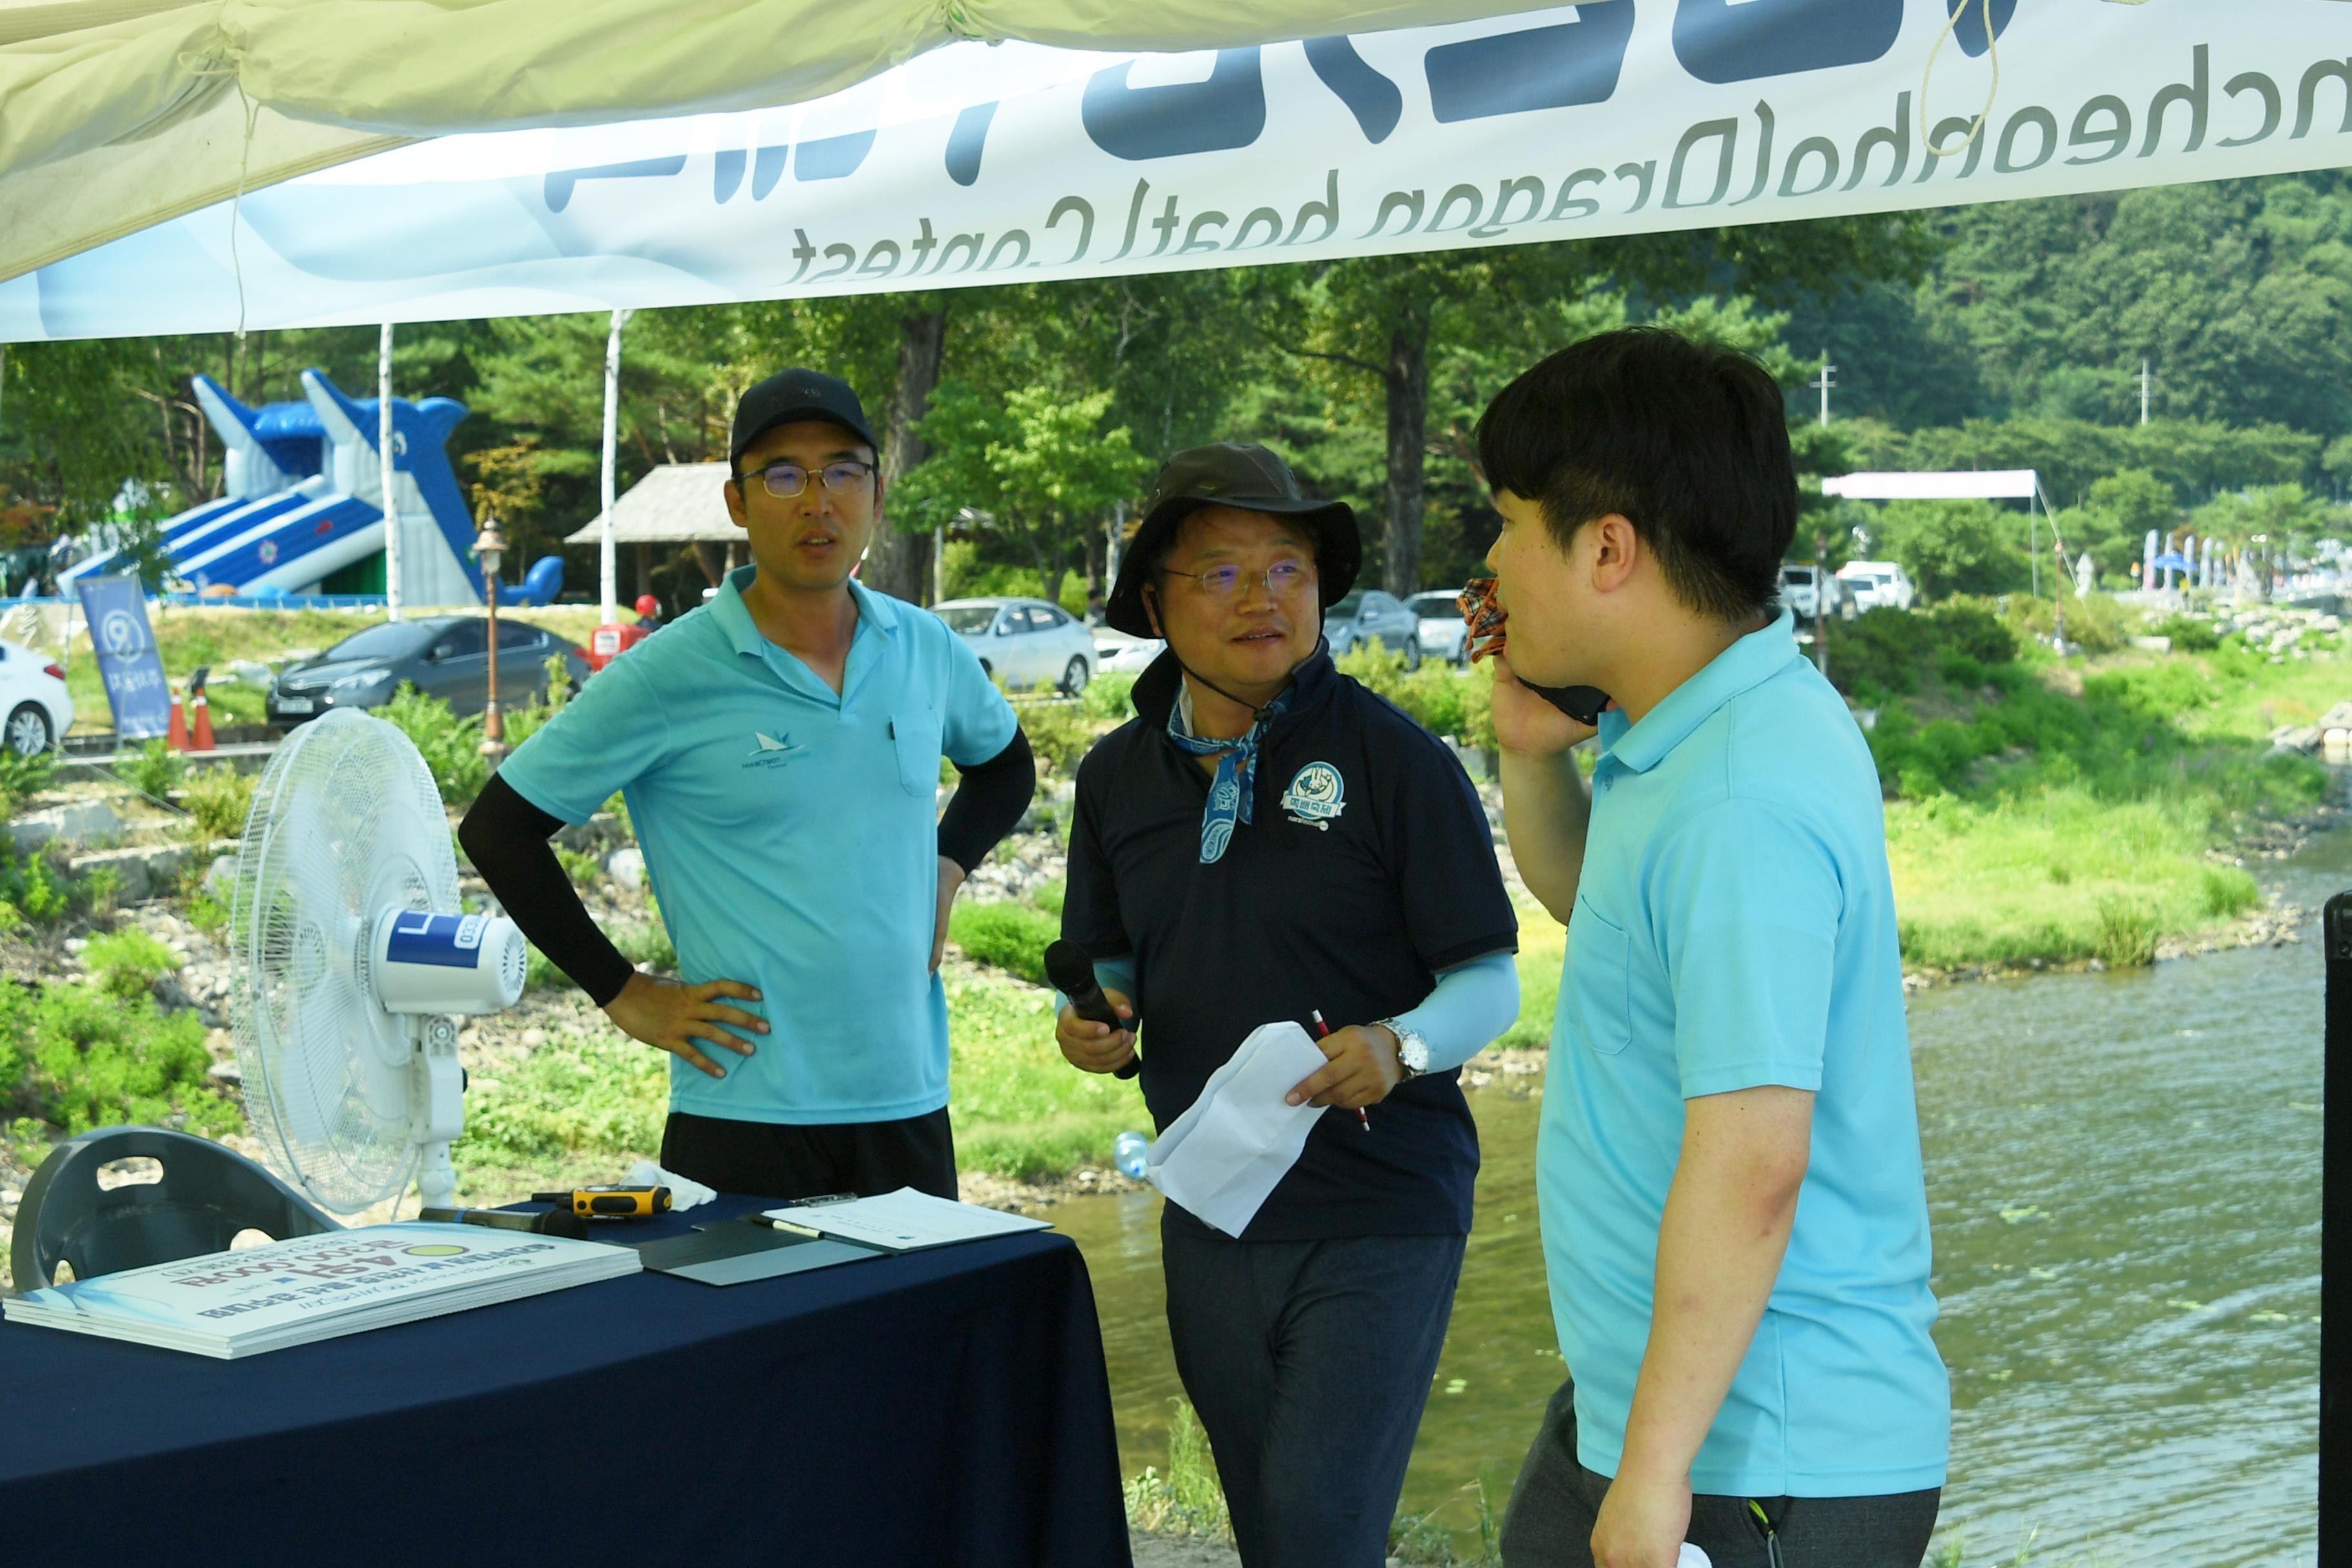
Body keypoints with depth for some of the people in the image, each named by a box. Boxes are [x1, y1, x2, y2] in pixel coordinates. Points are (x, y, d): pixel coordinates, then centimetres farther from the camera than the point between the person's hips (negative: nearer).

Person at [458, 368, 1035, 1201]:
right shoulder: (667, 678, -8)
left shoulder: (926, 651, 6)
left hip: (909, 1102, 5)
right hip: (744, 1111, -4)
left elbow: (1005, 763, 28)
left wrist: (944, 868, 11)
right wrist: (624, 993, -5)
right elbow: (498, 828, -3)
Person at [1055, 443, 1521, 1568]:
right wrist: (1096, 1016, -4)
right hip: (1209, 1216, 5)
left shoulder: (1393, 759, -9)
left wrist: (1400, 1047, -28)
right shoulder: (1119, 775, 7)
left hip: (1378, 1221, -5)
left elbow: (1490, 984, -7)